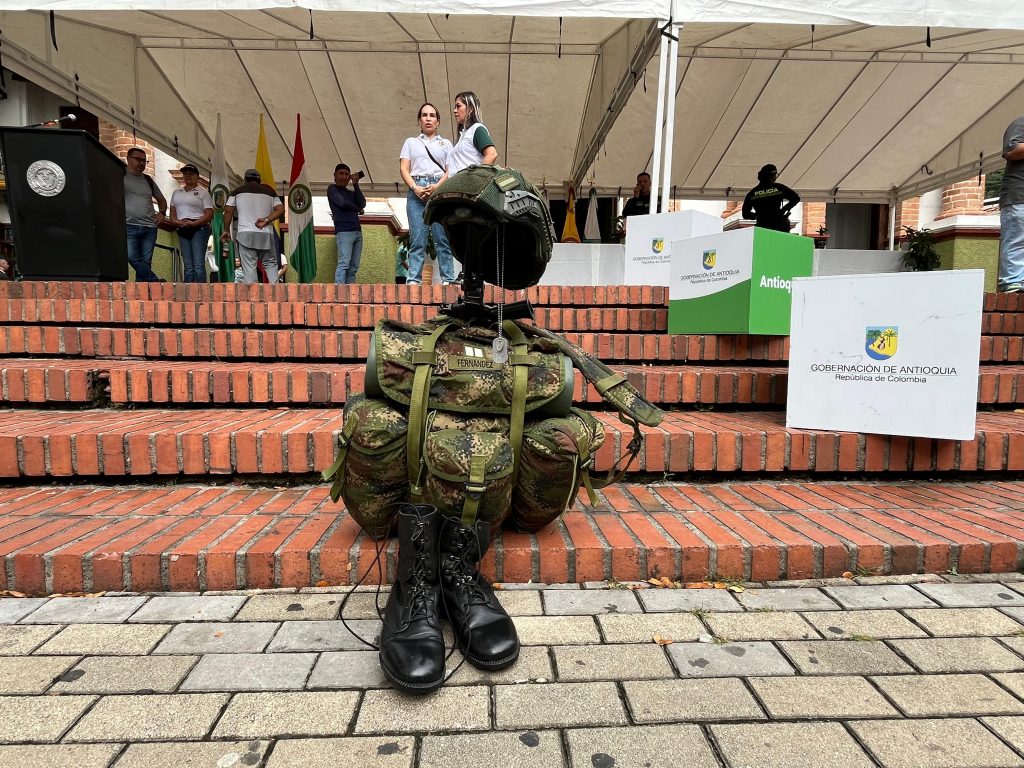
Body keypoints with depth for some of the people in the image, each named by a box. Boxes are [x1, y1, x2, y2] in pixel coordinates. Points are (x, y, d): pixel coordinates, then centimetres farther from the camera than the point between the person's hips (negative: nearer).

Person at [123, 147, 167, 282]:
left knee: (146, 262, 0)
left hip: (150, 227, 4)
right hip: (129, 226, -3)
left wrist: (162, 213, 12)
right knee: (132, 257, -19)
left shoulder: (148, 180, 19)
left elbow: (161, 200, 32)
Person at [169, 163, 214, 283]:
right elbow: (172, 212, 21)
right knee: (188, 266, 3)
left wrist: (193, 223, -17)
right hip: (182, 231, 6)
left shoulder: (203, 193, 4)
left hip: (199, 229, -6)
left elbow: (209, 214, -5)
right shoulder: (176, 193, 21)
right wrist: (175, 221, -2)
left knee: (198, 265, -16)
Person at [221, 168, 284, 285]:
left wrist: (226, 230, 14)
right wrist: (266, 220, -3)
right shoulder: (269, 191, 14)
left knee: (249, 267, -5)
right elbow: (280, 210, 3)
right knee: (270, 264, 11)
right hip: (266, 234, 1)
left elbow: (228, 211, 6)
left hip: (245, 234, -1)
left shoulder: (238, 191, 11)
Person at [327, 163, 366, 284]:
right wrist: (358, 208, 10)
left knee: (353, 267, -2)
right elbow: (342, 203, -6)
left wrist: (356, 185, 5)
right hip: (344, 231, -6)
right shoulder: (332, 189, 10)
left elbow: (363, 204, 7)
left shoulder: (351, 192, 24)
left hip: (357, 232, 6)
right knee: (344, 263, -19)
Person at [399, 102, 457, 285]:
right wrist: (415, 188, -8)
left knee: (442, 238, -10)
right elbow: (404, 169, 10)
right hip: (416, 190, 1)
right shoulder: (411, 142, 22)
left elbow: (450, 170, 8)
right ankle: (413, 280, -11)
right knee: (417, 238, -9)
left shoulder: (446, 143, 21)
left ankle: (448, 279, -11)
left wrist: (437, 186, -10)